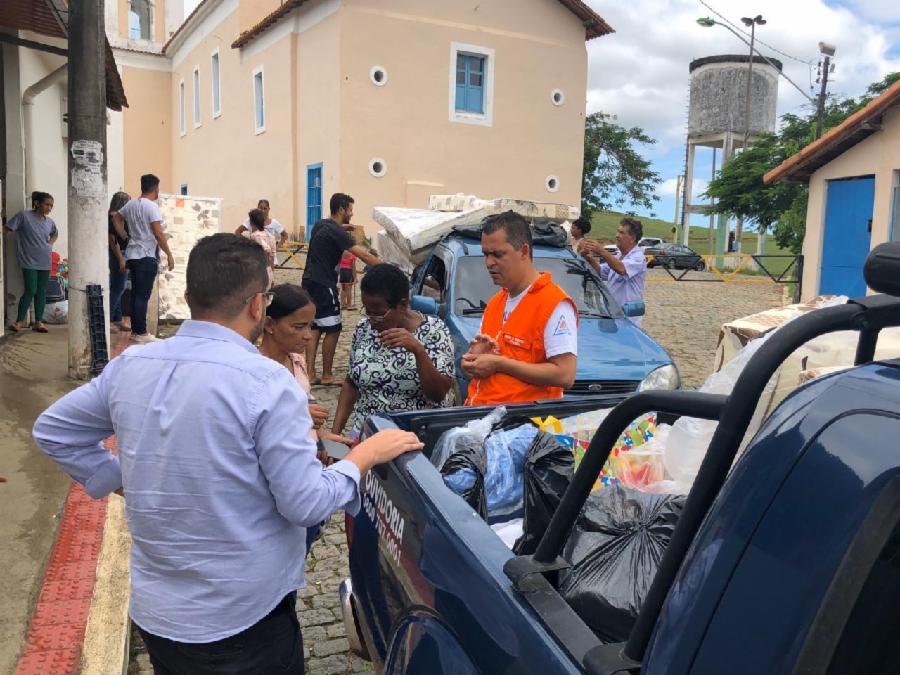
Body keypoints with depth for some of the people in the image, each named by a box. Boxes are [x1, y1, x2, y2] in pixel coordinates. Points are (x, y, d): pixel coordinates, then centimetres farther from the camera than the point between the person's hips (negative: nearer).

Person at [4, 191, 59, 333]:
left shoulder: (50, 222, 8)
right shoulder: (24, 216, -9)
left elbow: (55, 234, 28)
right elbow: (7, 228, -9)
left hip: (45, 262, 5)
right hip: (29, 262, -5)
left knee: (41, 292, 7)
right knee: (30, 291, -8)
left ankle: (38, 322, 13)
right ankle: (19, 321, 6)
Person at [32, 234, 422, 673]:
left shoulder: (129, 365, -3)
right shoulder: (265, 381, -22)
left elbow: (52, 431, 10)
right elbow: (306, 504, -19)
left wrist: (122, 481, 11)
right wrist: (366, 455, -5)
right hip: (243, 619, -5)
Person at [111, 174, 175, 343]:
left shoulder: (131, 204, 11)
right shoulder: (151, 206, -13)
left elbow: (116, 218, 24)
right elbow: (158, 233, -19)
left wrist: (125, 237, 20)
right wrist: (169, 254, -14)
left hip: (132, 255, 8)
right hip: (147, 257, -8)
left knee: (136, 294, 13)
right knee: (143, 296, -4)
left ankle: (135, 331, 18)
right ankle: (141, 333, -1)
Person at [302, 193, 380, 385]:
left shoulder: (320, 225, 10)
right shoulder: (336, 232, -16)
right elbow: (363, 255, -22)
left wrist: (343, 227, 26)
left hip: (310, 282, 9)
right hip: (323, 285, -9)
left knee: (315, 328, 11)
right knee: (332, 330, 0)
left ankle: (310, 374, 11)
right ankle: (327, 376, 6)